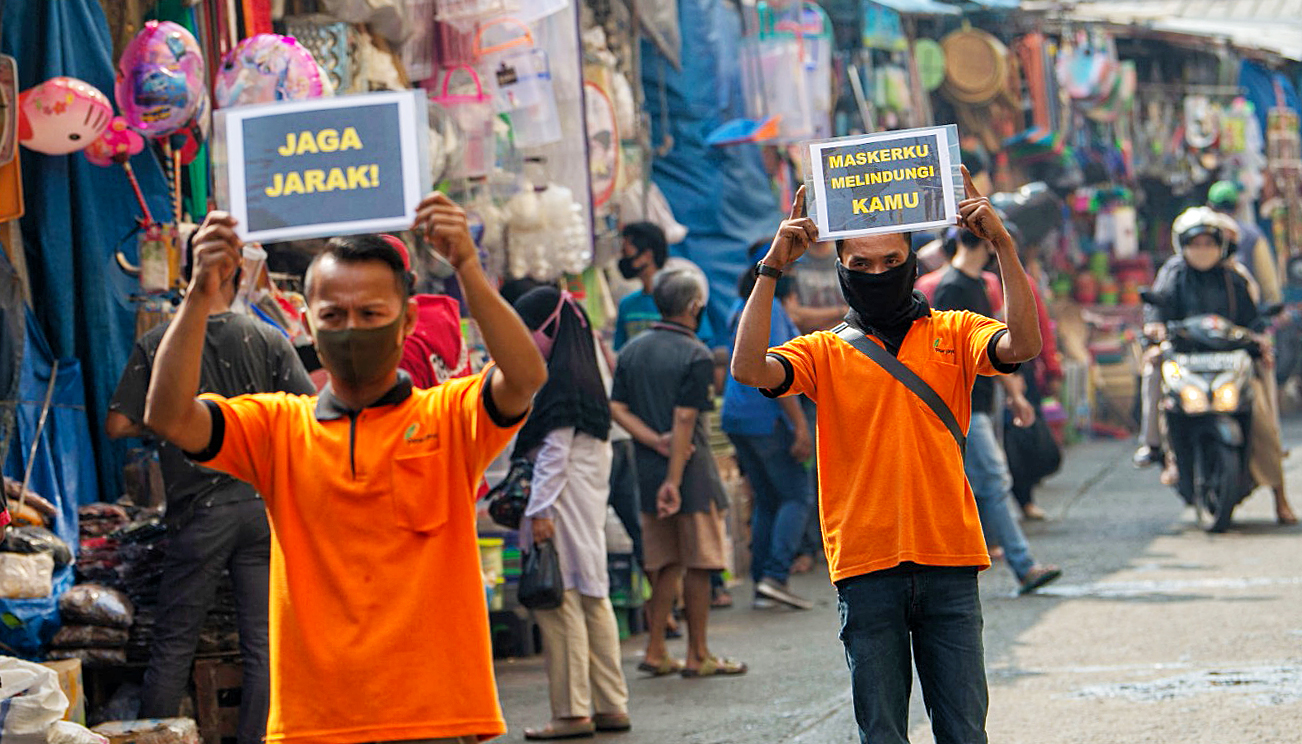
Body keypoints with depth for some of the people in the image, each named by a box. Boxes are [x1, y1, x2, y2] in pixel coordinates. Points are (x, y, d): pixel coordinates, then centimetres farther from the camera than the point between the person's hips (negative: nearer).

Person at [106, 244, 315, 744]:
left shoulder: (156, 345, -3)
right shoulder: (269, 341, -1)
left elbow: (119, 424, -4)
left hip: (198, 512, -1)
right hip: (261, 502, 1)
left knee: (173, 644, 5)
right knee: (262, 644, 5)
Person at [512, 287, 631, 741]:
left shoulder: (558, 379, -13)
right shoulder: (582, 372, 15)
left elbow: (554, 451, -17)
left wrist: (540, 509, -17)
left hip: (564, 500, -10)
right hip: (589, 502, 10)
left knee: (559, 601, -7)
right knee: (592, 599, 11)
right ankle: (611, 706, 13)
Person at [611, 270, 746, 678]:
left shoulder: (633, 349, 9)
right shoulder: (695, 356, -12)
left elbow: (617, 408, 3)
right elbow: (685, 419, -16)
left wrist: (656, 442, -5)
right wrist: (674, 480, -17)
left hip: (649, 471, 7)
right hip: (691, 472, -6)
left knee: (665, 564, 13)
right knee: (698, 563, 1)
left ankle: (656, 651, 11)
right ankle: (697, 655, 4)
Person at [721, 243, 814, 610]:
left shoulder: (741, 308, 14)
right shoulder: (770, 309, -14)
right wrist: (800, 425, -19)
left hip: (735, 416, 9)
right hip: (767, 416, -9)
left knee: (766, 500, 14)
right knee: (796, 496, -2)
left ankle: (762, 585, 11)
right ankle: (775, 576, -12)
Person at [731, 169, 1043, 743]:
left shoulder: (954, 334, 10)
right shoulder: (825, 352, 9)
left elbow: (1022, 345, -9)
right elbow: (750, 369, -7)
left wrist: (1002, 245, -14)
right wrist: (772, 269, -9)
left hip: (949, 563, 0)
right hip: (867, 568, 0)